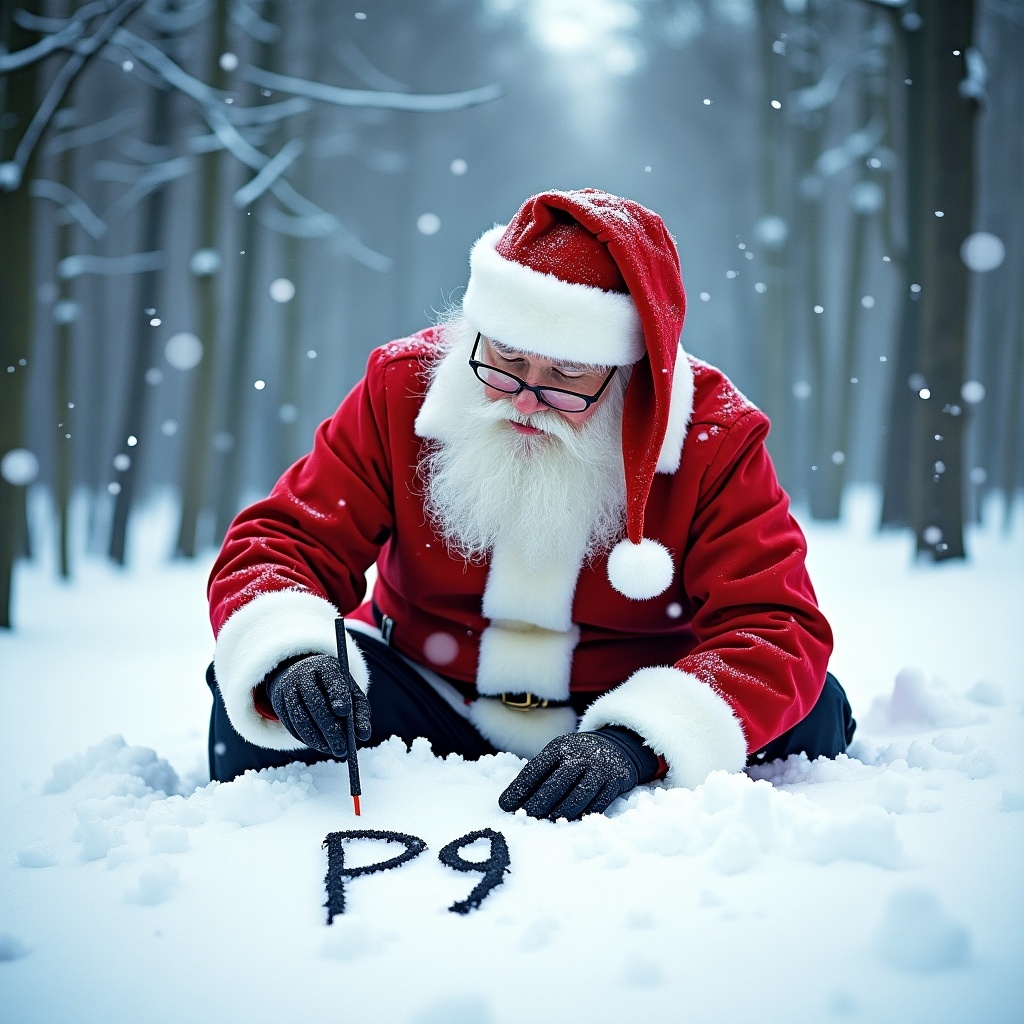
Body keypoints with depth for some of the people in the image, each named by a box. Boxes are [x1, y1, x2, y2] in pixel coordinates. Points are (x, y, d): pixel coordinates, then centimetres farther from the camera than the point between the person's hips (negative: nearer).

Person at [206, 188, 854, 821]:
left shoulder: (713, 434, -14)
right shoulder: (403, 388, -10)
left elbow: (781, 631, -22)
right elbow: (285, 543, -11)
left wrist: (638, 741, -39)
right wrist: (287, 659, -35)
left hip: (625, 717, 0)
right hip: (433, 701, 1)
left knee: (811, 712, -25)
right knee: (258, 690, -25)